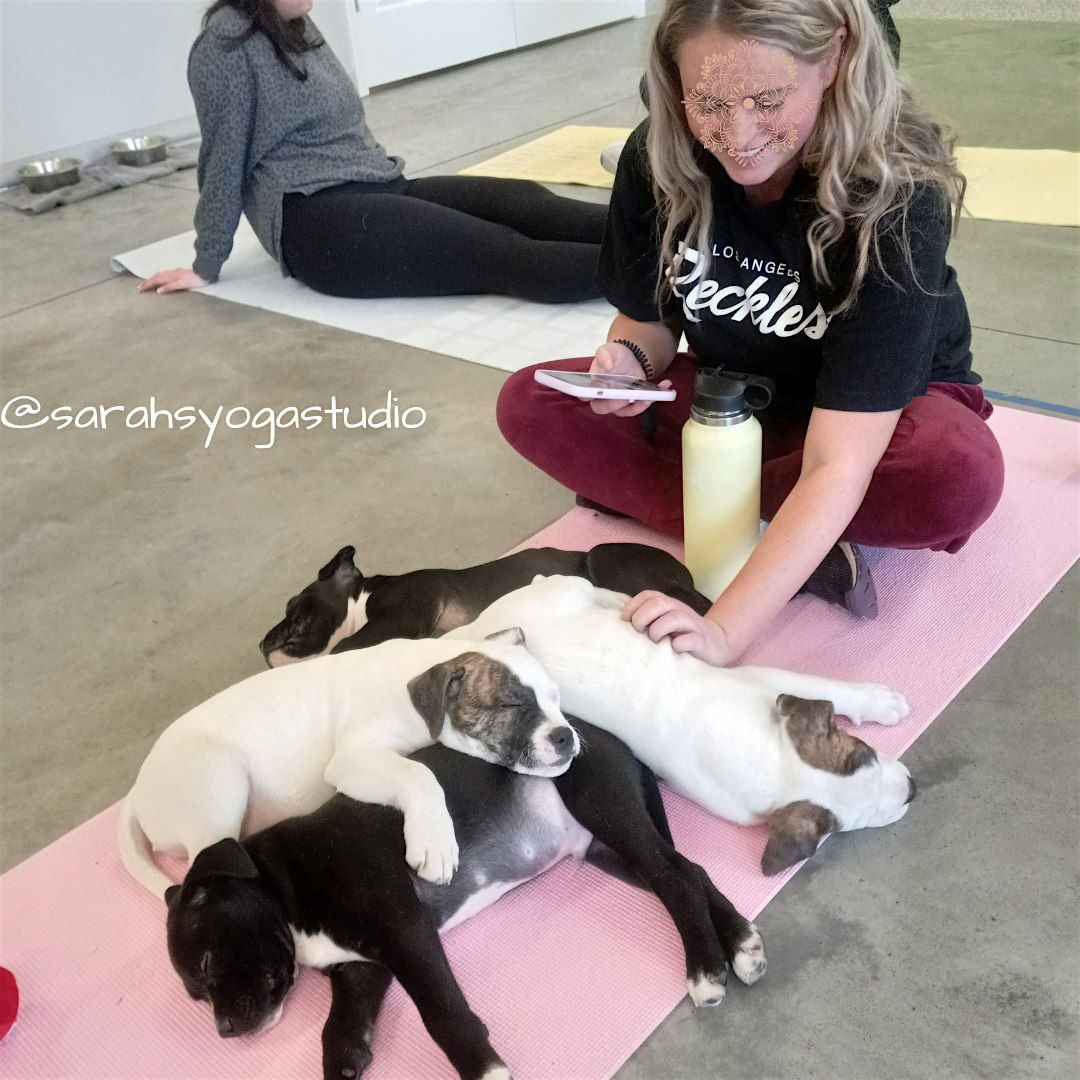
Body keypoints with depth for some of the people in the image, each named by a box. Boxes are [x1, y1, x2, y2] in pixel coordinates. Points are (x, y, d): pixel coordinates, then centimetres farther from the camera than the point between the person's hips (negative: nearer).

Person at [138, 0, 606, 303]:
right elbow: (224, 157, -5)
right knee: (497, 251, -26)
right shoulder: (227, 41, -6)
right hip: (319, 222, -8)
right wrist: (206, 267, 0)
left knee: (520, 201, -16)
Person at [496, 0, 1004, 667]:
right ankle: (805, 553, -24)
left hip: (884, 406, -4)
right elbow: (651, 320, -1)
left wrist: (723, 630, -48)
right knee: (528, 405, -17)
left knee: (961, 476, -38)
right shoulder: (657, 160, -19)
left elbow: (837, 464, -39)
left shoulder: (898, 194, -32)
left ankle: (636, 488, -22)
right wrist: (631, 360, -26)